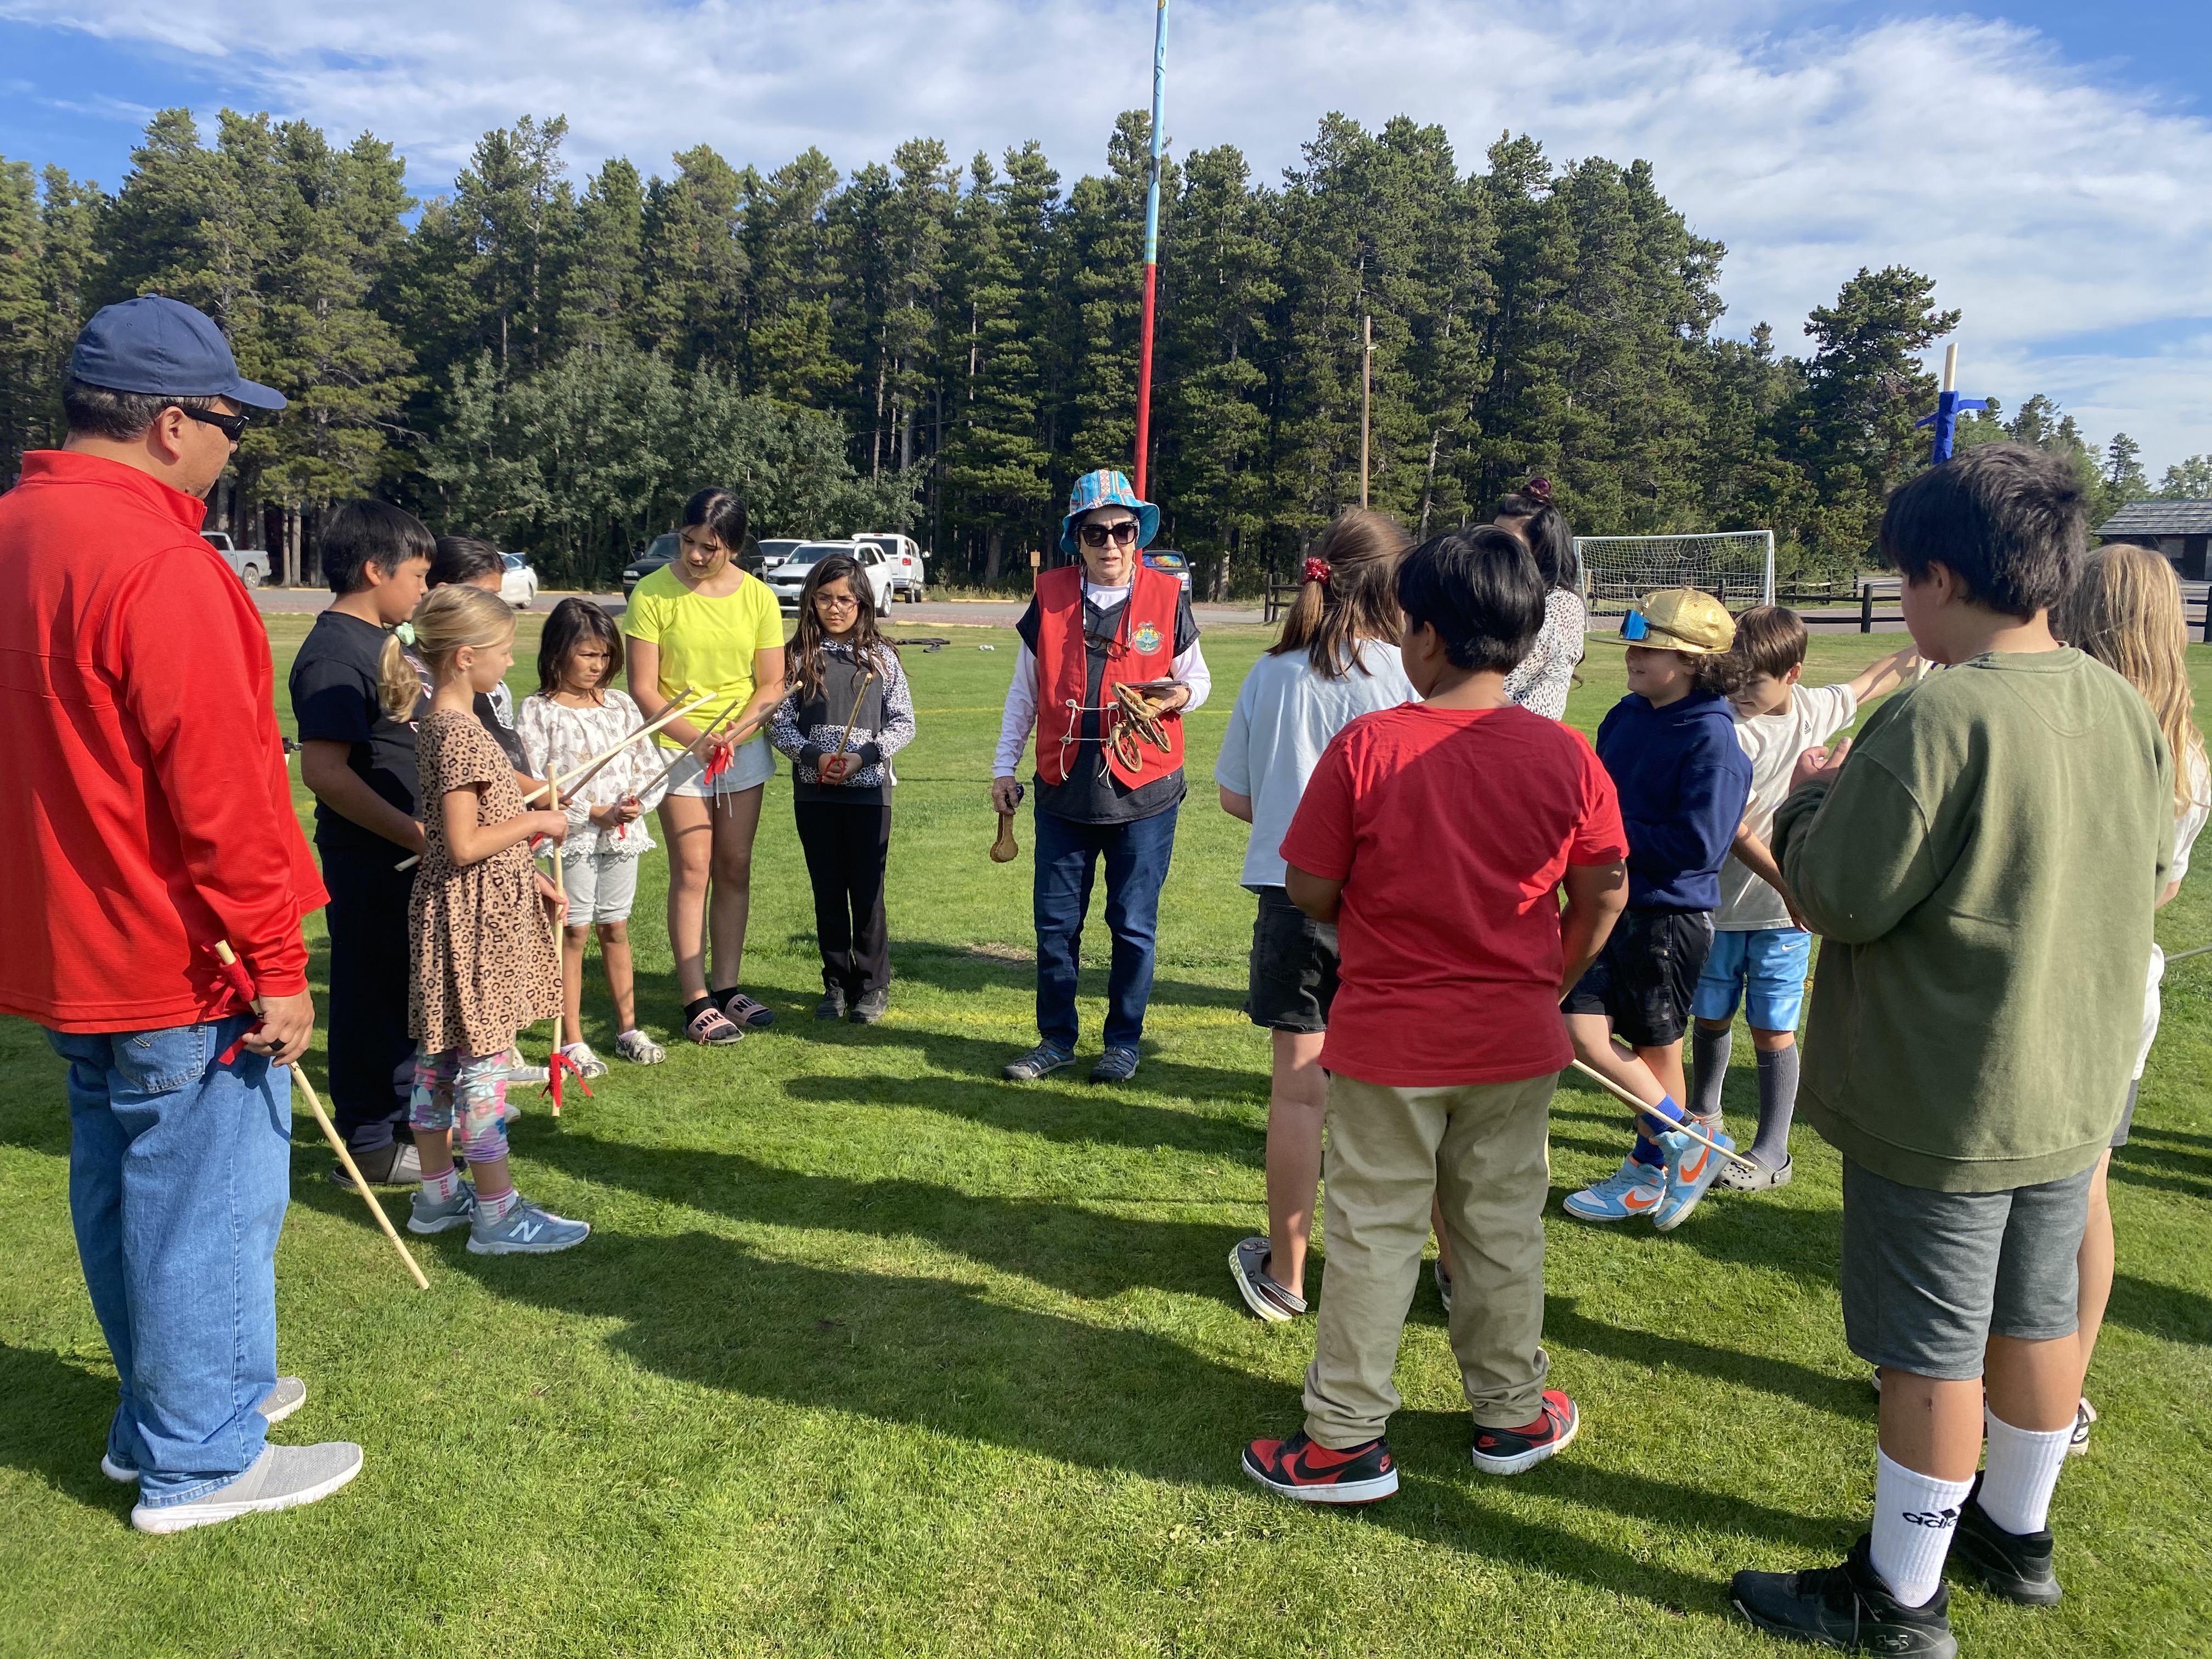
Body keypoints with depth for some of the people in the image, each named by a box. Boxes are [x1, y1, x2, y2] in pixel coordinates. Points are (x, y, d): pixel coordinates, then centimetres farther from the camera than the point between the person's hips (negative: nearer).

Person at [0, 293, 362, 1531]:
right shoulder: (155, 565, -22)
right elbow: (217, 795, -23)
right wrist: (278, 965, -17)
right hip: (179, 964, -10)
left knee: (125, 1186, 20)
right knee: (208, 1200, 4)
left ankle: (160, 1409, 37)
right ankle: (199, 1462, 18)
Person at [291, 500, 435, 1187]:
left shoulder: (378, 641, 12)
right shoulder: (335, 654, -19)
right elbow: (324, 769, -26)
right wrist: (416, 834, -25)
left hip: (406, 855, 10)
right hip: (368, 860, -10)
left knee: (413, 990, 20)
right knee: (372, 995, 2)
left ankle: (409, 1111, 35)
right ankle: (369, 1147, 14)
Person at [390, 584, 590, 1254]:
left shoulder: (442, 725, 11)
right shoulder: (460, 733, -20)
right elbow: (464, 844, -25)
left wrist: (531, 878, 17)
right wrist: (536, 822, -13)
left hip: (464, 910, 10)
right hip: (473, 916, -10)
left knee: (439, 1054, 15)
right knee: (482, 1057, -3)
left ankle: (438, 1195, 26)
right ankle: (497, 1213, 6)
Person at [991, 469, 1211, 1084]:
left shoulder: (1167, 598, 0)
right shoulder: (1050, 597, 4)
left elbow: (1198, 676, 11)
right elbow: (1025, 691, 11)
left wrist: (1180, 694, -13)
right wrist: (1004, 766, 9)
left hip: (1143, 792, -2)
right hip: (1062, 790, 2)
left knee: (1133, 925, 7)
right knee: (1055, 922, 8)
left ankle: (1123, 1042, 22)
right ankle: (1056, 1038, 24)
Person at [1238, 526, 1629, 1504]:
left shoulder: (1366, 747, -16)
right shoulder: (1565, 755, -7)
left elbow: (1309, 890, -11)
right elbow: (1603, 895, 1)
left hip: (1387, 1042, -2)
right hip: (1516, 1043, 3)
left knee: (1373, 1232, 9)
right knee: (1502, 1228, 18)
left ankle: (1346, 1441, 20)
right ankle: (1511, 1414, 35)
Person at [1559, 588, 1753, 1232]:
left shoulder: (1712, 739, -17)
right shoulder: (1626, 716, 5)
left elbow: (1697, 845, -22)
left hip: (1670, 915, -7)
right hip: (1612, 902, 7)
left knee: (1656, 1048, 4)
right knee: (1580, 1031, 5)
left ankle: (1649, 1170, 24)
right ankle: (1685, 1144, 21)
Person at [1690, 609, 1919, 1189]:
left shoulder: (1817, 708, -1)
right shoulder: (1727, 731, -14)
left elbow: (1878, 679, 21)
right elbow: (1734, 831, -19)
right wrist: (1789, 886, -27)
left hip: (1785, 908, 1)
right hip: (1722, 901, -1)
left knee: (1773, 1032, 2)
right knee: (1711, 1017, 13)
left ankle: (1773, 1154, 13)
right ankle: (1703, 1115, 39)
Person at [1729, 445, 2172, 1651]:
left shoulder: (1938, 717, -25)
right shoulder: (2126, 709, 1)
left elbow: (1841, 897, -22)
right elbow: (2143, 878, 13)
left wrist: (1813, 798, -2)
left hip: (1939, 1108, -8)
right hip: (2076, 1093, 8)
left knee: (1934, 1356, 5)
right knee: (2038, 1317, 22)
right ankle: (2016, 1536, 42)